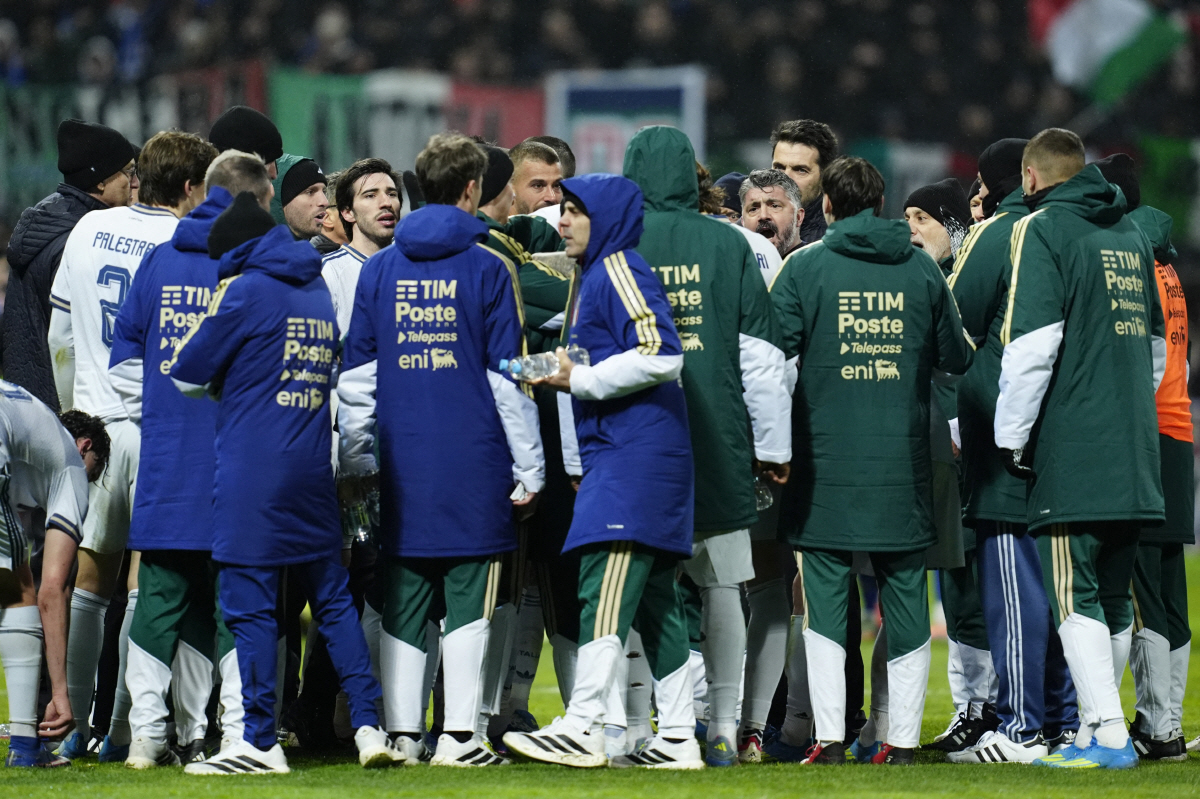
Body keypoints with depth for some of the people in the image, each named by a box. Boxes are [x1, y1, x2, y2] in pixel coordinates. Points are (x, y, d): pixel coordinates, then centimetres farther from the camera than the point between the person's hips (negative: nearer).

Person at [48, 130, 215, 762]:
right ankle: (124, 730, -1)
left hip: (97, 421, 4)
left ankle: (71, 725, 10)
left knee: (91, 574, 12)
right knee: (147, 578, 1)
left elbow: (60, 334, 14)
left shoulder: (89, 230, 7)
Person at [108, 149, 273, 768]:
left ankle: (147, 733, 4)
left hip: (167, 455, 3)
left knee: (163, 594, 7)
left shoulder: (159, 262, 7)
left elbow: (124, 354, 9)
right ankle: (240, 733, -2)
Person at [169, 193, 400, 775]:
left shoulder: (244, 290, -6)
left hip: (250, 470, -7)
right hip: (313, 468, 7)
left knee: (250, 605, -4)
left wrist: (217, 387, 19)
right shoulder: (319, 291, 15)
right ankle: (368, 726, 7)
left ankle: (260, 742, -5)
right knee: (332, 599, 12)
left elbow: (187, 372, -3)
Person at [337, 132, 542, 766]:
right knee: (468, 596, 0)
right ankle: (459, 734, -5)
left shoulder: (379, 270, 8)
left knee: (403, 600, 7)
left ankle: (402, 732, 6)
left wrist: (356, 460, 15)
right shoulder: (488, 269, -3)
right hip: (473, 463, -3)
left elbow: (356, 375, 9)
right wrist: (529, 468, 2)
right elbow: (507, 375, -3)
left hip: (402, 463, 3)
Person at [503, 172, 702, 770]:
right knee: (653, 600, 9)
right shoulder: (595, 276, 21)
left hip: (636, 453, -11)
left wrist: (581, 380, -15)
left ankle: (582, 728, -21)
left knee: (605, 588, -15)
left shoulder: (619, 272, -9)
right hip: (616, 450, 11)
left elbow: (661, 356, -19)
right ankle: (678, 737, 10)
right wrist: (569, 372, 13)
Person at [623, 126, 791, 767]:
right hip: (718, 444, 2)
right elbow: (762, 356, 4)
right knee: (721, 586, 9)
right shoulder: (728, 244, 3)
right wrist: (773, 447, 11)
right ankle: (723, 725, 9)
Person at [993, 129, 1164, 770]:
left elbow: (1030, 347, -14)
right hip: (1134, 454, 7)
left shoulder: (1041, 230, -5)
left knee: (1076, 598, -7)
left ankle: (1108, 736, -13)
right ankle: (1097, 728, 17)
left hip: (1070, 453, -7)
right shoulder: (1131, 234, 17)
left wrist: (1010, 437, -7)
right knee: (1113, 597, 12)